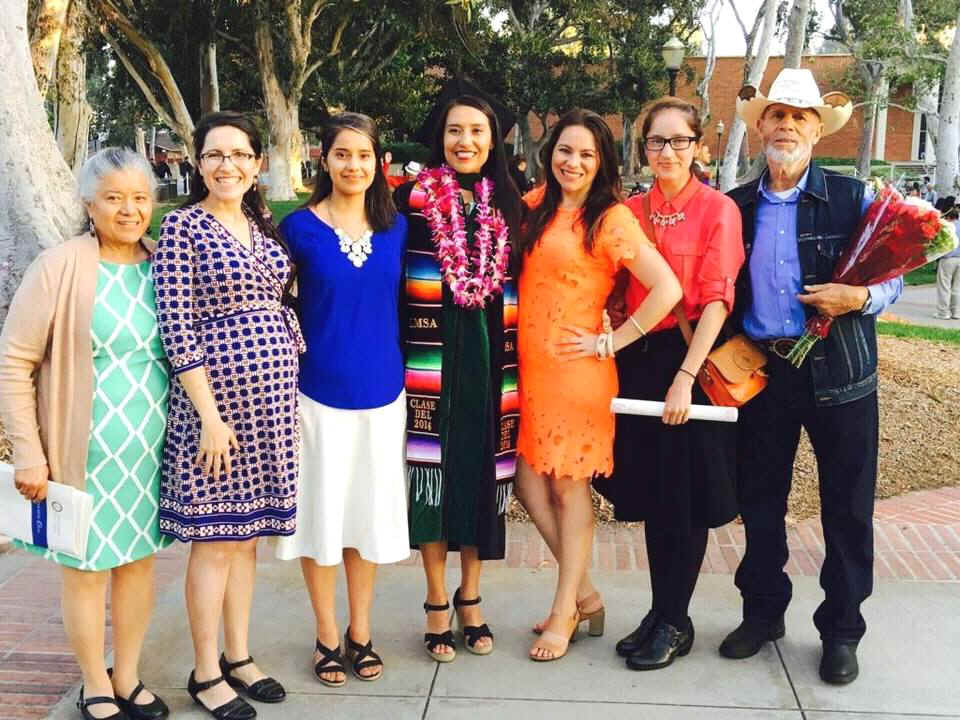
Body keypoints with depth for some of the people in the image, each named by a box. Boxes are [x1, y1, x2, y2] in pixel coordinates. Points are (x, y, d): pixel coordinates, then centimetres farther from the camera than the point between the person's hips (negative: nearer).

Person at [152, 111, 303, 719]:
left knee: (247, 531, 14)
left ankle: (239, 656, 27)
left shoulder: (263, 228, 12)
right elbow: (177, 328, -13)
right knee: (214, 538, 2)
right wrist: (210, 414, -16)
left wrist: (294, 390, 9)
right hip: (217, 394, -6)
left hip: (273, 395, 6)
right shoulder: (184, 226, -8)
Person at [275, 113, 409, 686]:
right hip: (320, 391, -2)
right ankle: (328, 635, 23)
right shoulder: (300, 227, -5)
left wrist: (406, 374, 8)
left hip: (382, 390, 3)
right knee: (322, 510, 6)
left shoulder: (396, 226, 3)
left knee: (371, 509, 11)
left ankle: (361, 632, 27)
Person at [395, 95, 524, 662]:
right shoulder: (413, 199, -1)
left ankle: (471, 599, 24)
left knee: (483, 468, 8)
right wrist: (400, 354, -8)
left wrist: (515, 359, 8)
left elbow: (517, 286, 14)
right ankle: (437, 604, 15)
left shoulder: (508, 205, 9)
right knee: (434, 470, 1)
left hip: (489, 358, 3)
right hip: (432, 355, -3)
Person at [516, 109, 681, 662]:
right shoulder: (538, 205, 9)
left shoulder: (611, 218, -9)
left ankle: (564, 613, 19)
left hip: (575, 369, -6)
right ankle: (585, 594, 25)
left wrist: (609, 342, -12)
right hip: (529, 366, 7)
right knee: (529, 481, 8)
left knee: (570, 487, 4)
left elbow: (668, 289, -16)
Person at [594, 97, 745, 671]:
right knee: (651, 496, 12)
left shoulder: (719, 210, -6)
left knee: (685, 499, 4)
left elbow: (717, 300, -12)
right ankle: (661, 612, 25)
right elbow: (618, 290, 11)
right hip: (638, 361, 5)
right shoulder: (630, 210, 8)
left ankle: (675, 623, 17)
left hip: (691, 363, -5)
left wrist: (685, 377, -18)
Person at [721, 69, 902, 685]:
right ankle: (763, 612, 29)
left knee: (847, 507, 6)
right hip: (762, 373, 3)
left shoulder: (852, 197, 0)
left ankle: (841, 630, 22)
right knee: (760, 501, 11)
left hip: (839, 374, -2)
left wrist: (859, 298, -19)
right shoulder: (735, 207, 7)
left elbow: (893, 279, 2)